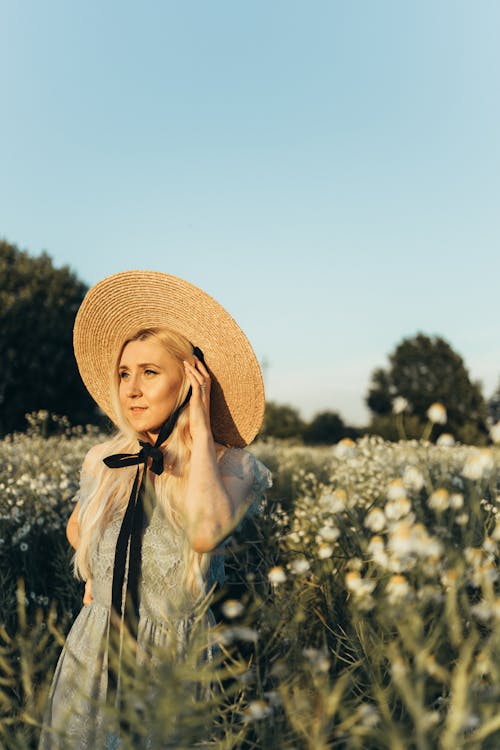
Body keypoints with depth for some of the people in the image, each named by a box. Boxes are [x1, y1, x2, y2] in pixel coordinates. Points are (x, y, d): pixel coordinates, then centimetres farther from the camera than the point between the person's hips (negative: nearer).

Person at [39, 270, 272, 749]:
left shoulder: (232, 468, -13)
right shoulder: (102, 464, -2)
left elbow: (204, 534, -35)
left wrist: (200, 431, -26)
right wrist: (94, 576, 4)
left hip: (177, 660, -3)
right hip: (95, 654, 4)